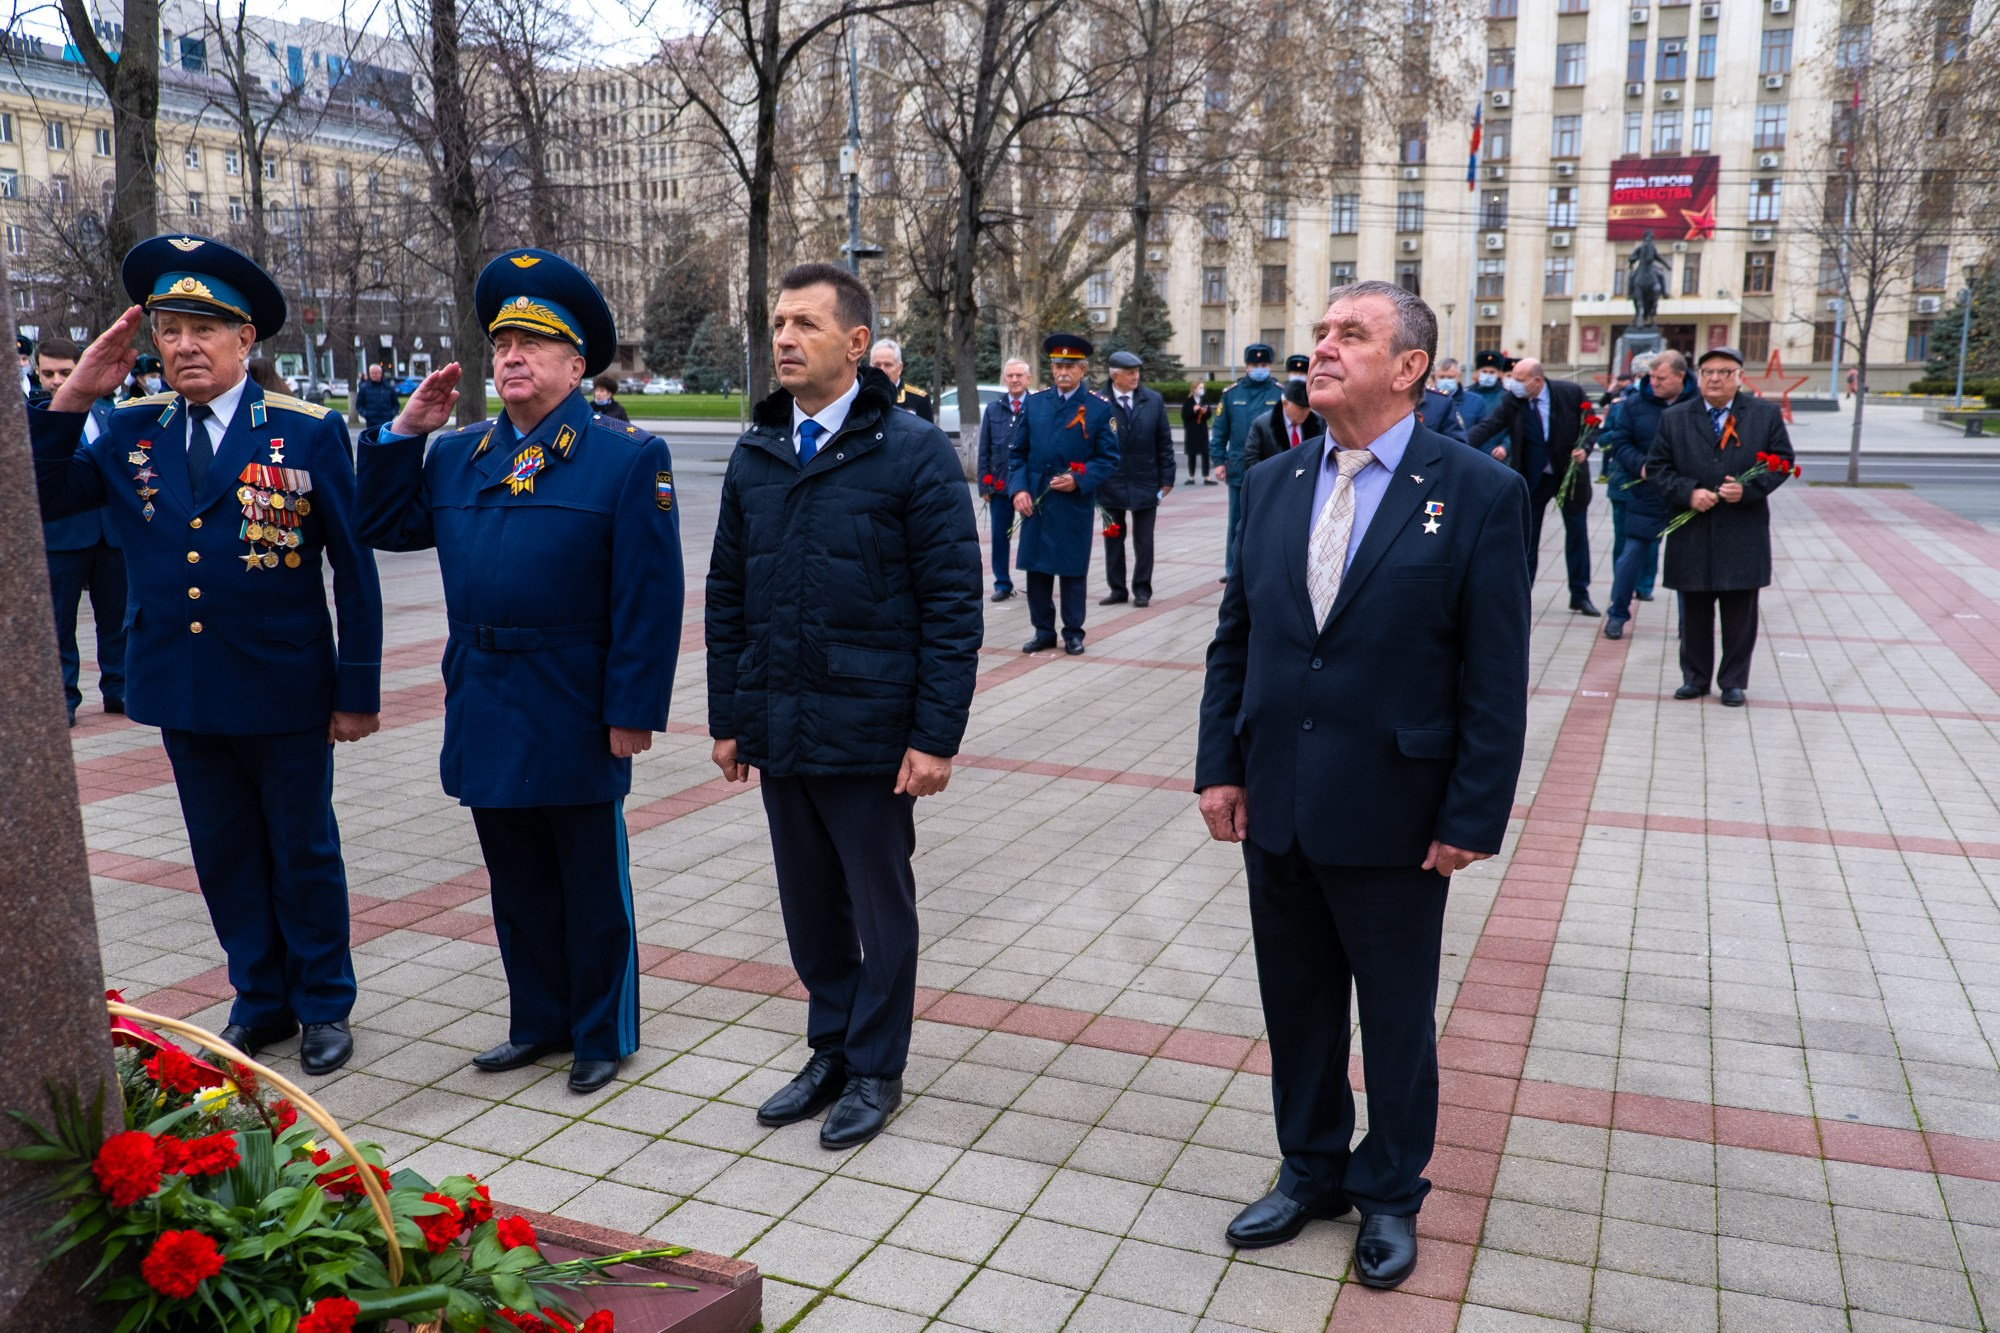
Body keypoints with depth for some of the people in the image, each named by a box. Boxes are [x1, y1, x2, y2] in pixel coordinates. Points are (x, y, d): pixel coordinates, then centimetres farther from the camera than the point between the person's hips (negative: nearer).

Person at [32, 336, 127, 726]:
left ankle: (118, 688, 22)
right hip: (60, 532, -4)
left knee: (116, 617, 11)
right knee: (60, 620, 4)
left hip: (112, 530, 4)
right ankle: (64, 696, 14)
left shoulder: (104, 409, 12)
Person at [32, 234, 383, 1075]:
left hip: (285, 692, -4)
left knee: (304, 855, 10)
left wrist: (358, 689, -9)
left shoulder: (310, 433, -8)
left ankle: (323, 1004, 28)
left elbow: (353, 568, -7)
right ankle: (260, 1000, 34)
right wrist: (72, 397, -8)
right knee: (225, 858, 16)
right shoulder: (131, 432, 4)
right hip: (184, 691, 4)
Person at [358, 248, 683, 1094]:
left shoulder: (628, 458, -8)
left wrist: (633, 709, -16)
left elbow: (650, 598, -12)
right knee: (517, 881, 18)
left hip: (574, 718, -5)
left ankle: (603, 1033, 26)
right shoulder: (454, 455, 9)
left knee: (592, 884, 10)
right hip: (485, 716, 6)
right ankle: (539, 1020, 35)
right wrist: (404, 430, 3)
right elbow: (382, 527, 11)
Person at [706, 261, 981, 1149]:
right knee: (809, 906, 16)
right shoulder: (754, 456, 8)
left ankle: (876, 1069, 26)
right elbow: (728, 597, 13)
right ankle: (830, 1051, 34)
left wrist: (936, 736, -14)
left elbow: (952, 604, -10)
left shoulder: (914, 452, -8)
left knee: (880, 907, 9)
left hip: (869, 734, -5)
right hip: (778, 731, 5)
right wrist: (727, 718, 10)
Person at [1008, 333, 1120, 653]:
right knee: (1036, 569, 7)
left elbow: (1109, 458, -2)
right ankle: (1044, 631, 19)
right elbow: (1017, 452, 9)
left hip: (1075, 505, -3)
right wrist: (1018, 489, -5)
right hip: (1034, 503, 3)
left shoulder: (1100, 409, -2)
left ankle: (1073, 633, 16)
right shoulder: (1034, 403, 7)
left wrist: (1079, 480, -16)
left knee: (1072, 572, 5)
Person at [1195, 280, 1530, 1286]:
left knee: (1396, 1023, 13)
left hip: (1392, 821, -4)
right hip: (1276, 813, 4)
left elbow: (1495, 677, -10)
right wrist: (1220, 768, 3)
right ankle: (1311, 1174, 40)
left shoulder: (1480, 494, -9)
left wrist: (1472, 818, -12)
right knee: (1296, 1009, 18)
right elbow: (1234, 638, 9)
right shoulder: (1272, 485, 5)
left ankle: (1390, 1193, 36)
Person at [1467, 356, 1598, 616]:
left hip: (1570, 473, 0)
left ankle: (1580, 595, 20)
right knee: (1526, 536, 4)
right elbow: (1489, 426, -20)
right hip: (1533, 478, 0)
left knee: (1577, 533, 8)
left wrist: (1584, 449, -20)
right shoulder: (1513, 400, -10)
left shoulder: (1571, 393, -12)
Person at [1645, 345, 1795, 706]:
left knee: (1740, 614, 5)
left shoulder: (1766, 414, 3)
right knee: (1694, 611, 9)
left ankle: (1734, 682, 16)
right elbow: (1657, 466, 3)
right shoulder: (1674, 418, 5)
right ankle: (1695, 677, 21)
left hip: (1743, 533, -1)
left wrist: (1749, 489, -14)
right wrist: (1688, 492, -13)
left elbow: (1782, 461, 3)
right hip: (1692, 534, 1)